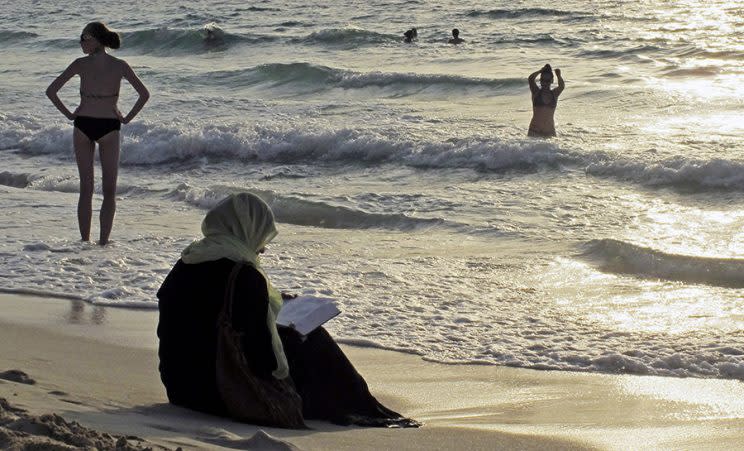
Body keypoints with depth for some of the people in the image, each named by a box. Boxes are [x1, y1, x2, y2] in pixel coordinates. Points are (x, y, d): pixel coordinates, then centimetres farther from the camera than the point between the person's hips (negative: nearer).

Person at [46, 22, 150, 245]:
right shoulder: (119, 66, -2)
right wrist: (127, 118, 1)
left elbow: (51, 91, -5)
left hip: (83, 125, 1)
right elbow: (144, 94, -8)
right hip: (109, 127, -1)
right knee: (109, 191, 8)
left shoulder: (80, 64, -4)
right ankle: (103, 241, 1)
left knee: (86, 189, 11)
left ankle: (85, 241, 11)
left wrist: (69, 114, 4)